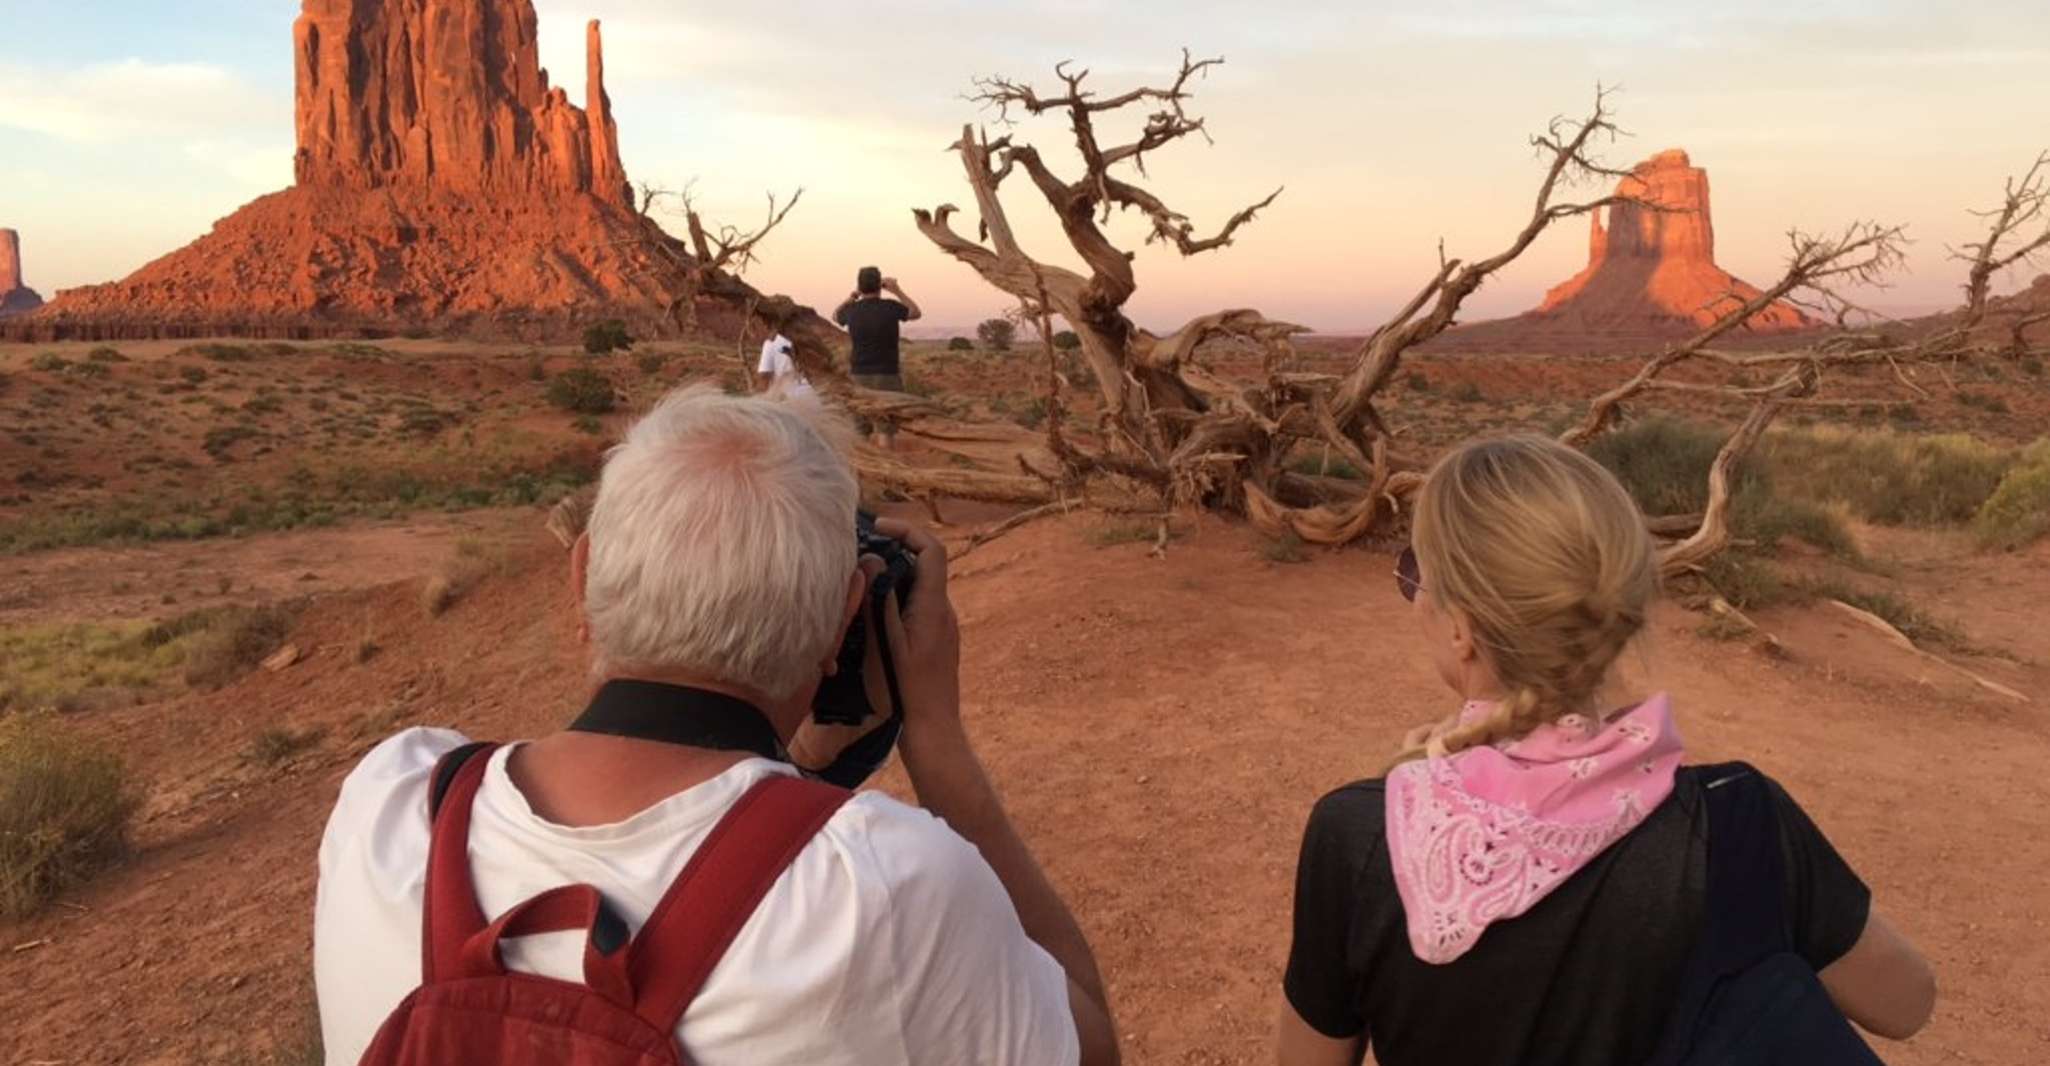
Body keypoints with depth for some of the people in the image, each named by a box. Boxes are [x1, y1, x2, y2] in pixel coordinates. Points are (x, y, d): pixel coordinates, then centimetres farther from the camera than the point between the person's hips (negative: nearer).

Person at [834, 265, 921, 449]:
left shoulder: (852, 310, -2)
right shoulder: (890, 307, -11)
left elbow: (835, 315, 23)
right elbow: (915, 313, 10)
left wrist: (852, 296, 20)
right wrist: (897, 291, 11)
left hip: (859, 376, 3)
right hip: (887, 375, -3)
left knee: (859, 433, 9)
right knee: (885, 434, -3)